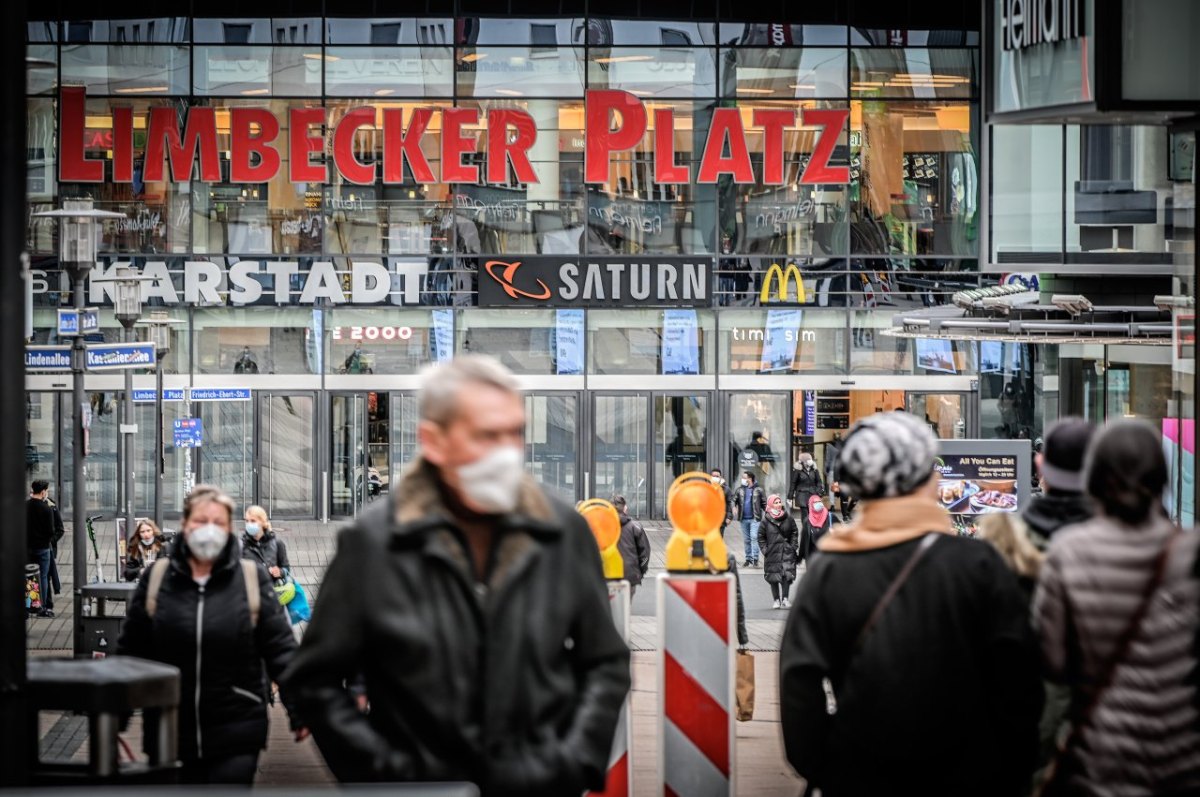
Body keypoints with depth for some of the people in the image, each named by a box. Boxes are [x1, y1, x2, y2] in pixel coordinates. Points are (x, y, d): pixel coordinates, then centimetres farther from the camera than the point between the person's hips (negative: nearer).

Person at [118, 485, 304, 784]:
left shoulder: (252, 579, -2)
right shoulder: (157, 578, 1)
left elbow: (280, 648, -1)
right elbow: (132, 649, 8)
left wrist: (299, 709, -7)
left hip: (236, 736, -2)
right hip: (172, 733, 2)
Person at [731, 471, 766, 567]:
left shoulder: (758, 490, 2)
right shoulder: (739, 490, 10)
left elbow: (764, 503, 4)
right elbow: (733, 500, 5)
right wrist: (733, 507, -16)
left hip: (755, 518, -4)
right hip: (743, 519, 4)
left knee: (754, 537, -14)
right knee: (746, 540, 9)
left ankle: (755, 559, -16)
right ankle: (748, 559, 17)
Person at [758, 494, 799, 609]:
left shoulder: (788, 518, 3)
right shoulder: (766, 520, -1)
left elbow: (794, 533, 11)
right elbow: (761, 536, 5)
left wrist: (794, 546, 3)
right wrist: (764, 549, -4)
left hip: (787, 552, 0)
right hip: (772, 553, 0)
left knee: (787, 575, -10)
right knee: (773, 578, 3)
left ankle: (785, 599, -5)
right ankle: (776, 600, 12)